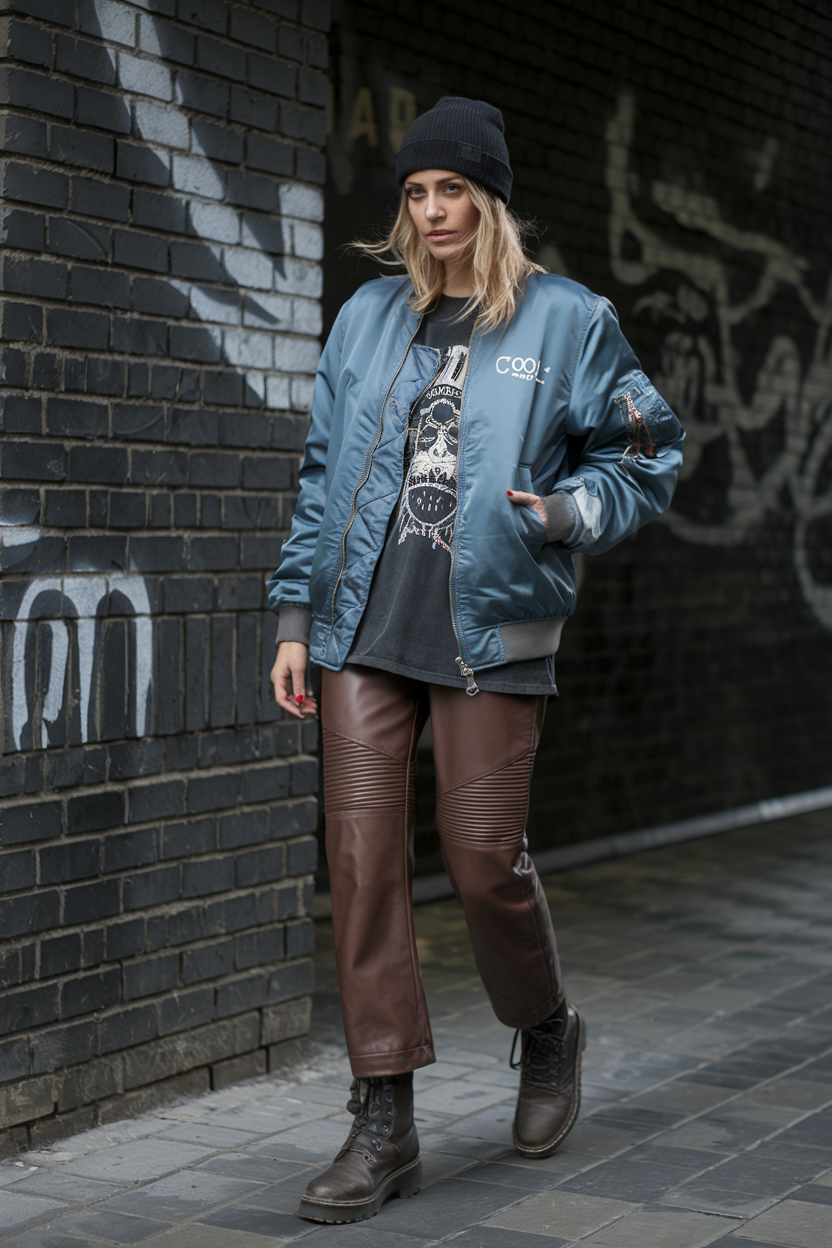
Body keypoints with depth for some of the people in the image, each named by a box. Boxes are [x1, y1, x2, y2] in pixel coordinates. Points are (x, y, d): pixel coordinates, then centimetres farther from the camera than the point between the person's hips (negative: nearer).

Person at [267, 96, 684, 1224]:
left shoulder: (565, 320, 3)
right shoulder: (369, 317, 13)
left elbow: (646, 454, 7)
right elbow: (324, 470, 15)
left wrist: (567, 510, -12)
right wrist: (296, 614, 11)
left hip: (490, 631, -3)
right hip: (365, 628, 3)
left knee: (484, 860, -1)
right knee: (363, 855, -3)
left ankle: (546, 1034, 31)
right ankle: (385, 1125, 5)